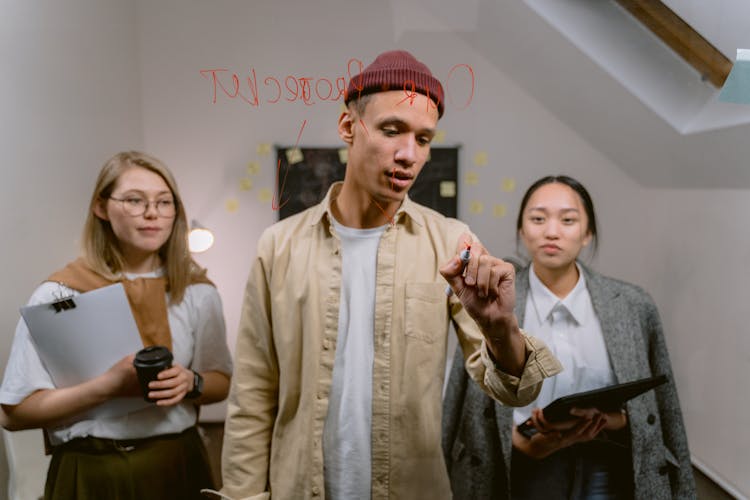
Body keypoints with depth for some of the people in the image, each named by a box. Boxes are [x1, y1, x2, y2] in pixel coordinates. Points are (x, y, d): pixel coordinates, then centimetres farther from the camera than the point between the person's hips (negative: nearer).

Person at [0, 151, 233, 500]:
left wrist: (191, 383, -14)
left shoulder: (197, 292, -3)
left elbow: (221, 382, 8)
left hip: (177, 468, 2)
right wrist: (107, 386, -22)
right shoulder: (59, 295, -9)